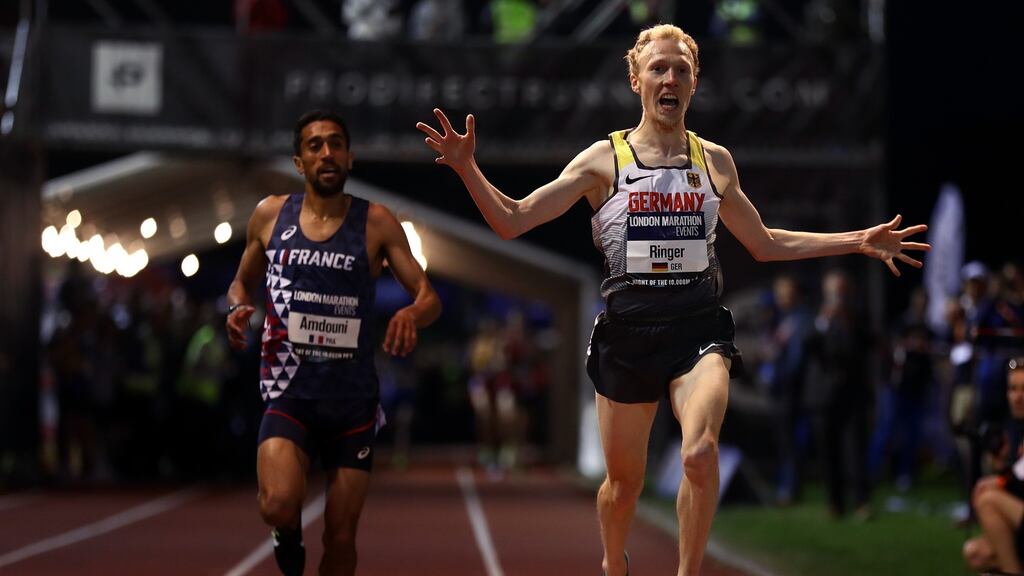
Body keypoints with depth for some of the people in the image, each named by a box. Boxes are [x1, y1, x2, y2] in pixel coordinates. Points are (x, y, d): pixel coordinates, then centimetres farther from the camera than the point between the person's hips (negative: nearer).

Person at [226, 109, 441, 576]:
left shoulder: (376, 222, -2)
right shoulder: (270, 215, 2)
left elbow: (429, 296, -3)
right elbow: (242, 281, 18)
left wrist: (413, 314, -27)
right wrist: (239, 307, -6)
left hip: (353, 396, 1)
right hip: (290, 392, -1)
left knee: (341, 537, 4)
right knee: (280, 506, -25)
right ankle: (288, 536, 11)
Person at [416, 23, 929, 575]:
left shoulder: (715, 161, 8)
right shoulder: (603, 160, -1)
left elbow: (764, 244, 21)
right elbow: (512, 220, -4)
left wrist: (859, 241, 17)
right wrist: (467, 168, -21)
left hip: (698, 331, 1)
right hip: (627, 332, 0)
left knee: (701, 453, -27)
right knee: (624, 482, 11)